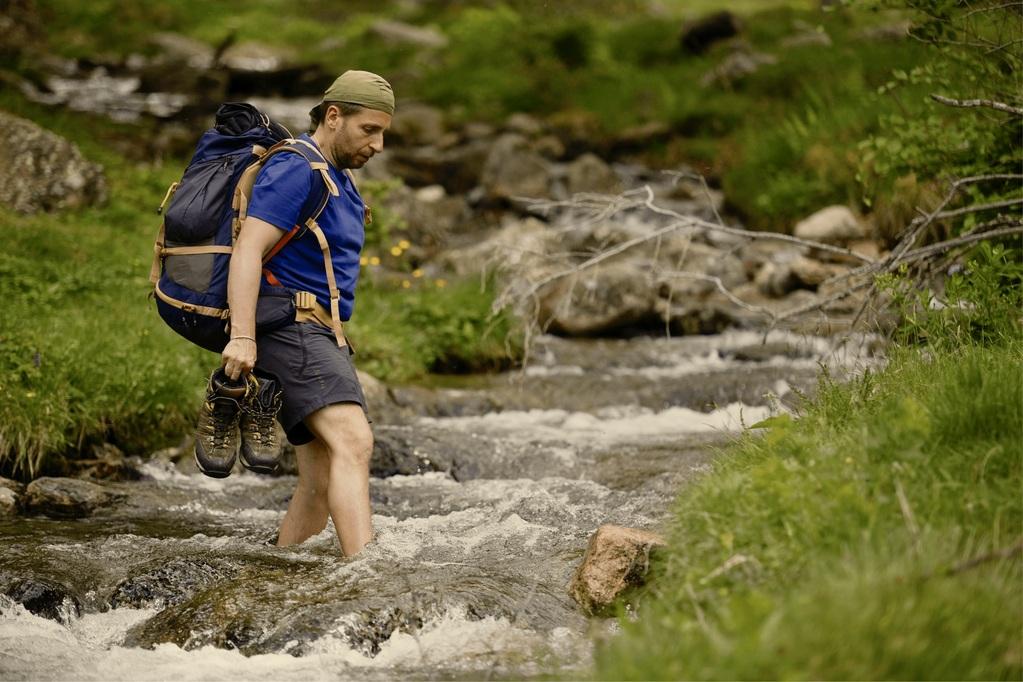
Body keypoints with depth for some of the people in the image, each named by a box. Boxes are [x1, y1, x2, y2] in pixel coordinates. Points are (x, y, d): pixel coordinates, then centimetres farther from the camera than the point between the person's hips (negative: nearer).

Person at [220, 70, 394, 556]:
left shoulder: (340, 178, 22)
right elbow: (248, 249, -21)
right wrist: (242, 335, -30)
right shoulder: (295, 170, -10)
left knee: (321, 484, 6)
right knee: (353, 442, -27)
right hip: (290, 328, -10)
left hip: (323, 335, 10)